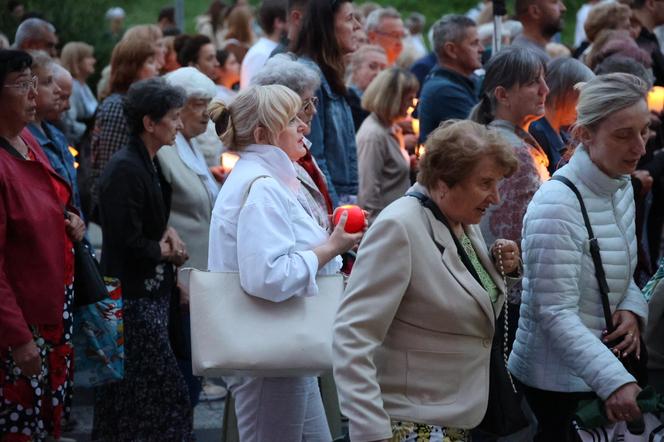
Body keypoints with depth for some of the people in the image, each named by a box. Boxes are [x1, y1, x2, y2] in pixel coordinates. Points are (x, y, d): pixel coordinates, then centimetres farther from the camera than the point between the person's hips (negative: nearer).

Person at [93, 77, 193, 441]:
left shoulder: (150, 163, 11)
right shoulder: (124, 169, -19)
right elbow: (128, 242, -20)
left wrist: (168, 231, 4)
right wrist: (167, 252, -5)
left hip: (150, 291, 9)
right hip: (135, 297, -9)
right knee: (168, 393, -9)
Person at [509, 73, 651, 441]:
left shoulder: (623, 186, 3)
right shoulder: (556, 205, -23)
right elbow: (556, 314, -26)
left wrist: (632, 309, -6)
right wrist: (614, 381, -35)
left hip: (600, 367, 8)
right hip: (557, 379, -8)